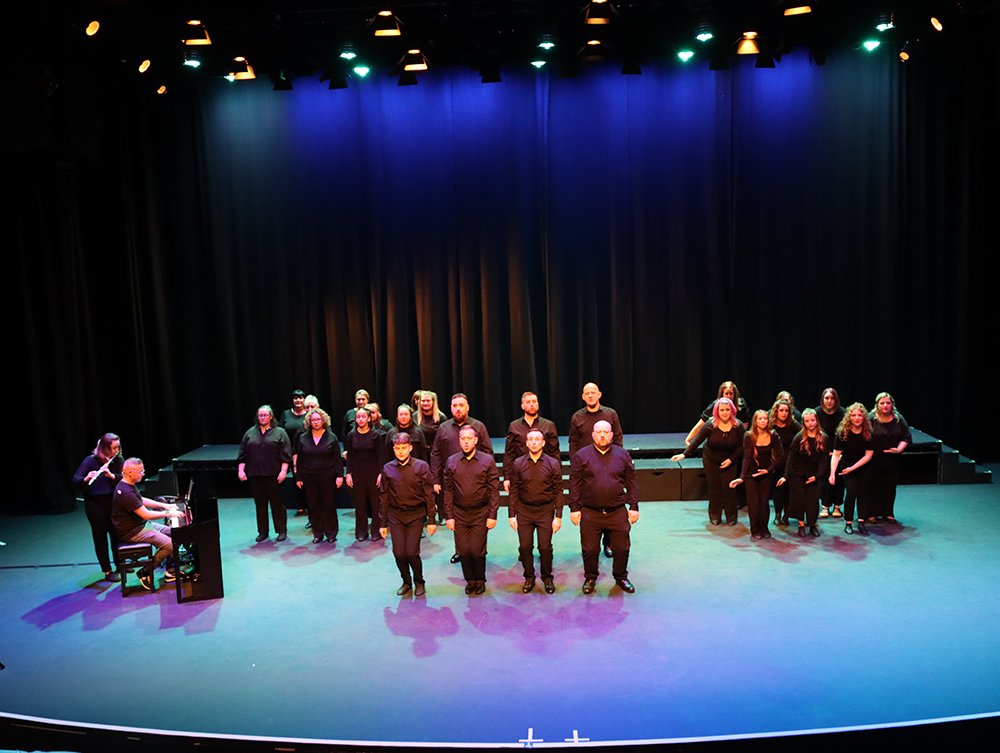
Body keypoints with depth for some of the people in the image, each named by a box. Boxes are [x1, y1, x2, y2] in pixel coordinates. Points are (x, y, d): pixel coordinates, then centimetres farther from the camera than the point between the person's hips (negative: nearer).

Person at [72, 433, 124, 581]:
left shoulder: (117, 460, 1)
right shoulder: (91, 461, -10)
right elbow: (75, 479, -15)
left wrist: (110, 475, -24)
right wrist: (86, 478, -36)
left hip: (113, 501, 4)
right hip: (95, 504, -4)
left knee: (116, 534, 12)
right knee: (101, 537, 5)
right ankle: (108, 572, 13)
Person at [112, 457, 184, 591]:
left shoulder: (129, 485, 7)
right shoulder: (125, 492, -27)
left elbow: (142, 500, 23)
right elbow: (146, 515, -26)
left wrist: (165, 505, 14)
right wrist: (168, 513, -15)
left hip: (141, 524, 11)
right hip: (132, 532, -11)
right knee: (169, 545, -20)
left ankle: (170, 571, 14)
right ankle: (146, 573, -3)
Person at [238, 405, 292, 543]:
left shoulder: (280, 432, 2)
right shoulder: (250, 433, 11)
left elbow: (285, 454, -3)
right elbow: (242, 454, 12)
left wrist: (283, 471, -11)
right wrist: (240, 470, 3)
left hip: (274, 475, -3)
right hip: (255, 475, 3)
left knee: (277, 503, 2)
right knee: (260, 504, 8)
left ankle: (282, 531, 11)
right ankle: (263, 531, 18)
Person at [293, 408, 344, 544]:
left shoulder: (332, 437, 1)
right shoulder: (303, 438, 7)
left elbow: (337, 458, 0)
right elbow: (298, 459, 8)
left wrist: (340, 475, -7)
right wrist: (298, 477, 4)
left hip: (328, 478, -2)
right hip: (309, 479, 2)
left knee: (329, 506, 1)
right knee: (313, 506, 5)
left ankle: (331, 533, 12)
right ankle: (317, 533, 15)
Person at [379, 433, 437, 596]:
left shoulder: (421, 466, -5)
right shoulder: (387, 468, 1)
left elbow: (429, 495, -2)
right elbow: (383, 497, 7)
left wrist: (431, 520, -3)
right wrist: (383, 523, 7)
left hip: (416, 515, -2)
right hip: (395, 515, 2)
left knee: (412, 552, -8)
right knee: (398, 552, -2)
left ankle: (419, 582, 17)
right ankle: (406, 582, 23)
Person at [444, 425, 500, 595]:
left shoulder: (487, 460, -3)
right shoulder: (451, 462, 3)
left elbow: (494, 490, -3)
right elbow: (448, 491, 6)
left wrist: (492, 515, -7)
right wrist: (449, 516, 2)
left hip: (480, 513, -2)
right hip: (459, 513, 2)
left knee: (477, 551, -4)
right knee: (463, 551, 2)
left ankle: (480, 580, 20)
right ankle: (470, 580, 24)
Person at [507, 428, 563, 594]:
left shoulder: (553, 464, -4)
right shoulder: (518, 464, -1)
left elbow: (558, 491, -1)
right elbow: (513, 491, 3)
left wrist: (558, 516, -5)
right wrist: (511, 515, 0)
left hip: (546, 510, -1)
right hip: (524, 510, 1)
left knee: (545, 547, 0)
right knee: (524, 546, 3)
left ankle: (547, 578, 22)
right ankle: (529, 578, 22)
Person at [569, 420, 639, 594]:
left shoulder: (623, 455, 5)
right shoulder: (581, 456, 0)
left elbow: (631, 483, 7)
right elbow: (574, 484, 0)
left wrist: (633, 507, 3)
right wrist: (574, 508, -4)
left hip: (618, 512, 1)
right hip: (590, 513, -1)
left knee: (622, 548, 8)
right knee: (590, 549, 7)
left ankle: (621, 577, 30)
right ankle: (590, 578, 27)